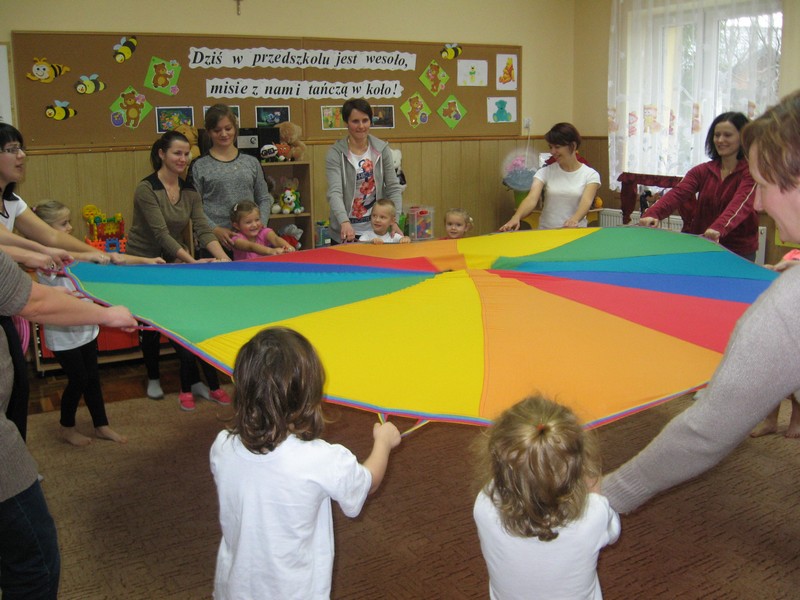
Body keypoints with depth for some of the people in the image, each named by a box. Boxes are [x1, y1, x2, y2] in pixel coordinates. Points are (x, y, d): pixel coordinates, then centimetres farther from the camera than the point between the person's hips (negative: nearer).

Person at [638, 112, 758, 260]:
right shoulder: (702, 171, 5)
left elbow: (741, 203, -26)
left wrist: (719, 228, -47)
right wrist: (653, 214, -33)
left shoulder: (751, 172, -8)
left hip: (739, 253, -3)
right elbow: (678, 193, -13)